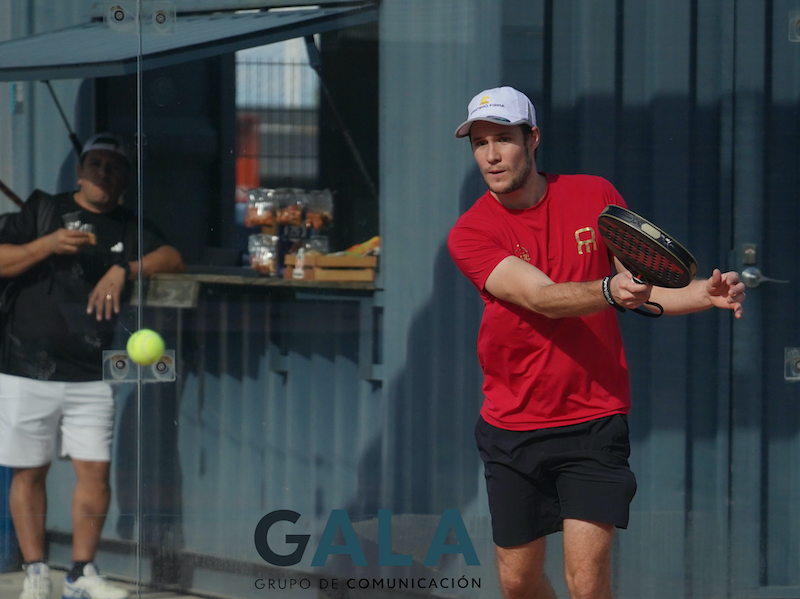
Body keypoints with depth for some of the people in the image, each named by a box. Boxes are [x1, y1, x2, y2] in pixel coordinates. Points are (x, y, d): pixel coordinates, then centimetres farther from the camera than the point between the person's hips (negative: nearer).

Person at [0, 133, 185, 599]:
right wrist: (48, 245, -13)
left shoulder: (130, 228, 13)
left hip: (92, 376, 2)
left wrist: (124, 269, -16)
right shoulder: (43, 210, 8)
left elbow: (174, 259, -3)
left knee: (95, 470, -5)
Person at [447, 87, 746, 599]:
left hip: (594, 421, -1)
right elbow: (541, 297, -23)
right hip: (511, 429, 1)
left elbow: (650, 291, 4)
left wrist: (706, 293, -17)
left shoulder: (595, 196, 0)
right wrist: (609, 291, -41)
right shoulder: (470, 233, -8)